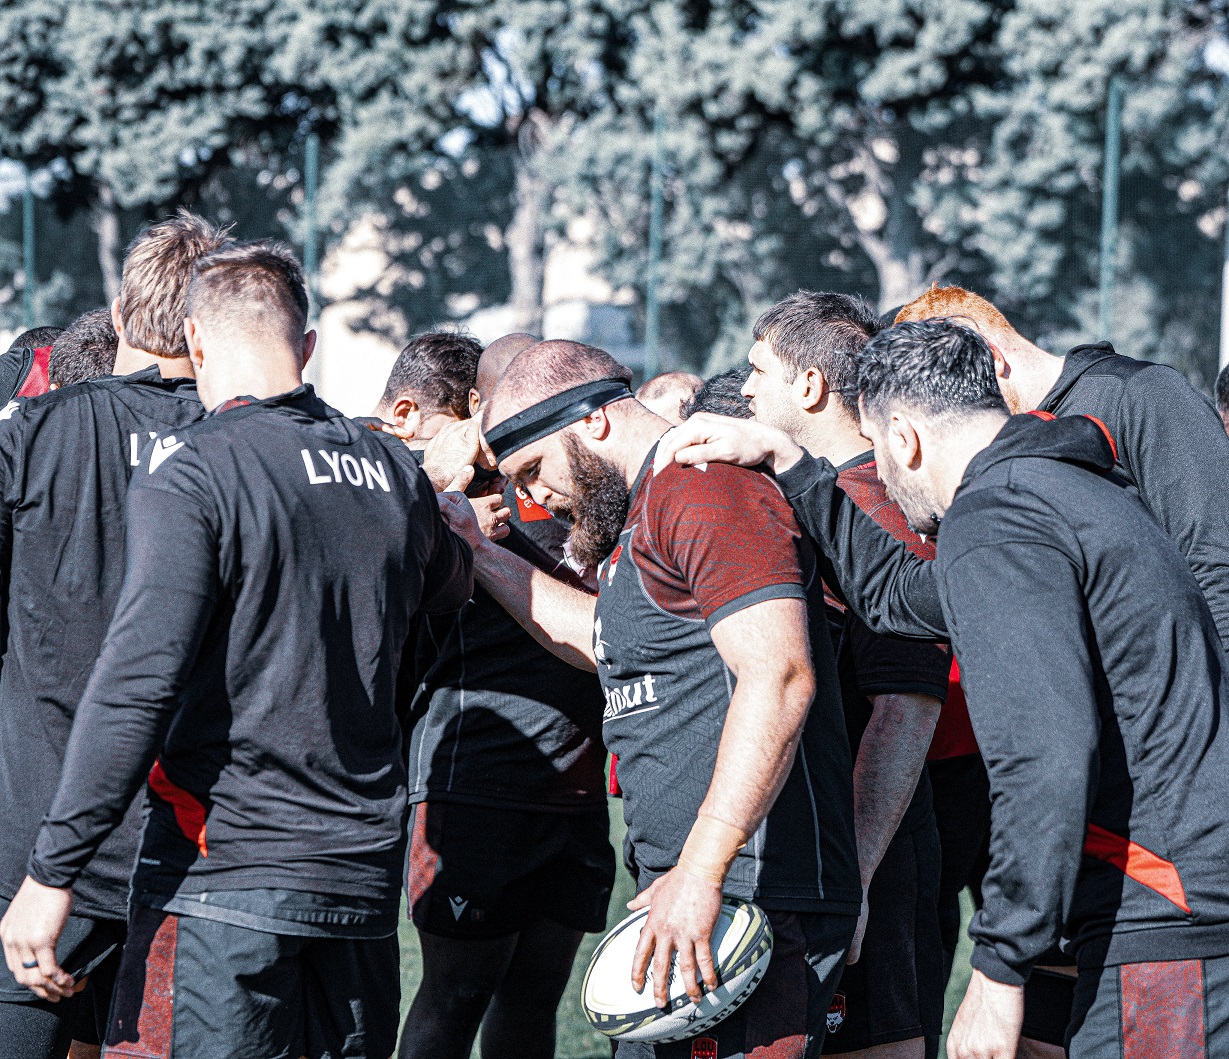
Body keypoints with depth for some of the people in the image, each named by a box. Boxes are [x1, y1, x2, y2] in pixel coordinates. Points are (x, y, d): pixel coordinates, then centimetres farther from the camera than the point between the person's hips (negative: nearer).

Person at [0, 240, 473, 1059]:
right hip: (365, 882, 6)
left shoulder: (194, 470, -10)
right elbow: (451, 585, 33)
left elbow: (139, 681, -17)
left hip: (225, 878, -6)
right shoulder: (395, 472, 10)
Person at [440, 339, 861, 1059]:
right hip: (679, 890, 11)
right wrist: (480, 553, 38)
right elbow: (604, 639, 42)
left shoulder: (707, 489, -12)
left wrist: (700, 872, -28)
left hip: (753, 888, -11)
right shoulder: (644, 514, 23)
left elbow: (779, 676, -24)